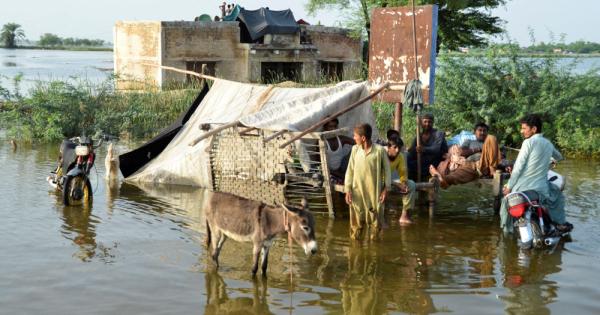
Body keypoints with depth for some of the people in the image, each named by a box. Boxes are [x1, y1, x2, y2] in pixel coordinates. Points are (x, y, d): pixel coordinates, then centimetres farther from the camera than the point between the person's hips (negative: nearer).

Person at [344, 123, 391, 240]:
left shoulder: (380, 150, -10)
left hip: (374, 192, -2)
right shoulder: (355, 149, -2)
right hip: (357, 192, 2)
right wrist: (348, 190, -1)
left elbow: (386, 169, -2)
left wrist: (386, 189, -3)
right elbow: (350, 170, 3)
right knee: (356, 220, 8)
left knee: (375, 221, 8)